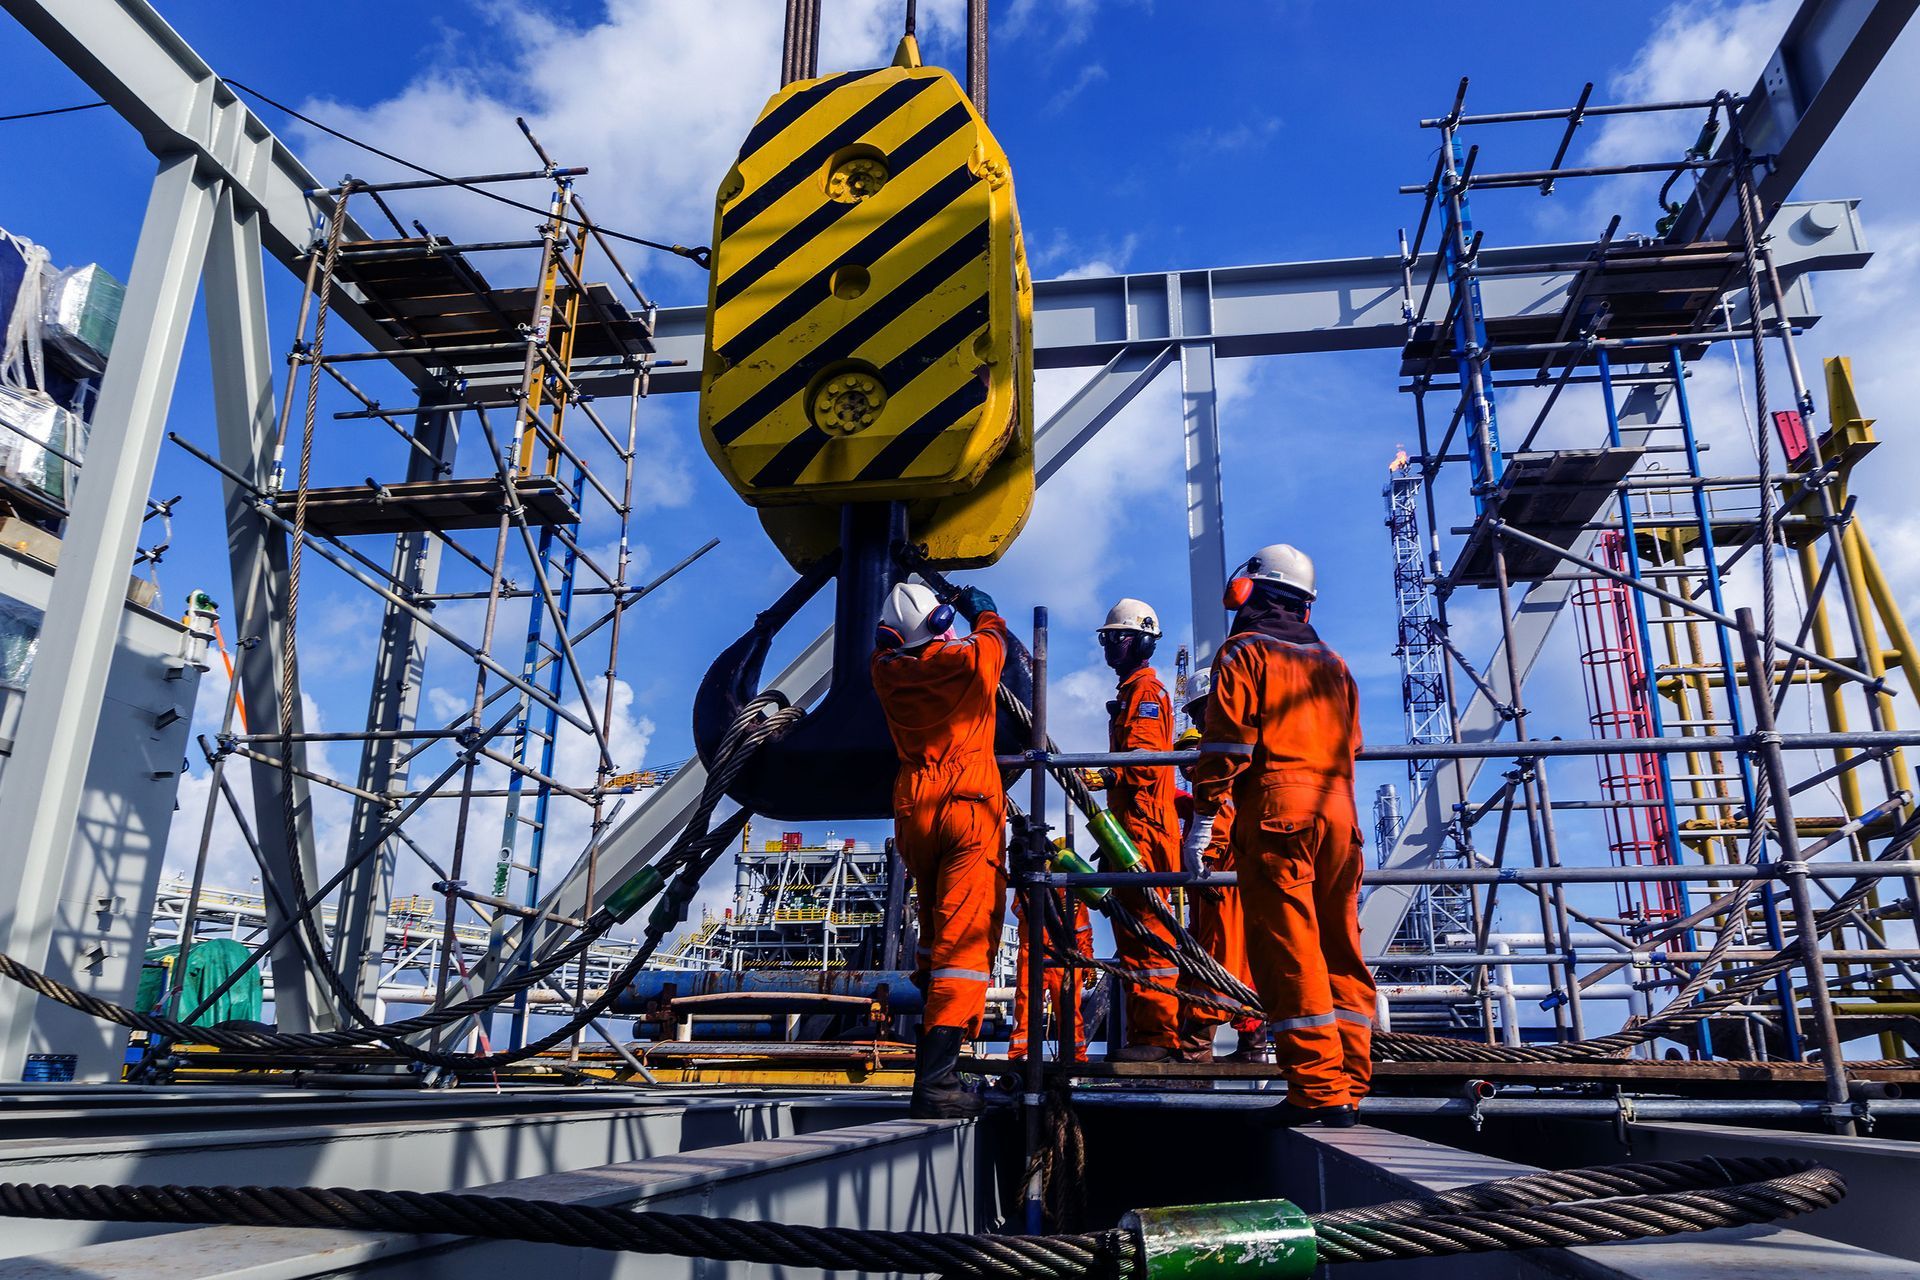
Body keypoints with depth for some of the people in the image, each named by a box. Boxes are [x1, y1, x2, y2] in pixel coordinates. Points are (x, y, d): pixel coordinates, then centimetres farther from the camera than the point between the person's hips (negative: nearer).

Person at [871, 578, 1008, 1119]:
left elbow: (885, 643, 28)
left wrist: (906, 623, 44)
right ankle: (937, 1078, -19)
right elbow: (994, 636, 20)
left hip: (915, 809, 5)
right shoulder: (970, 660, -4)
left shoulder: (888, 671, 2)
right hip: (971, 809, -4)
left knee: (935, 925, 25)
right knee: (966, 937, -10)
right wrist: (982, 607, 41)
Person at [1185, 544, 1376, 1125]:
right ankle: (1350, 1084, 11)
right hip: (1339, 812, 7)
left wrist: (1204, 816, -4)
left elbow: (1227, 745, -6)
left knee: (1289, 952, -6)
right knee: (1340, 948, 9)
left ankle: (1318, 1090, -8)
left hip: (1276, 809, -6)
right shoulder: (1332, 663, 22)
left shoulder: (1243, 653, 3)